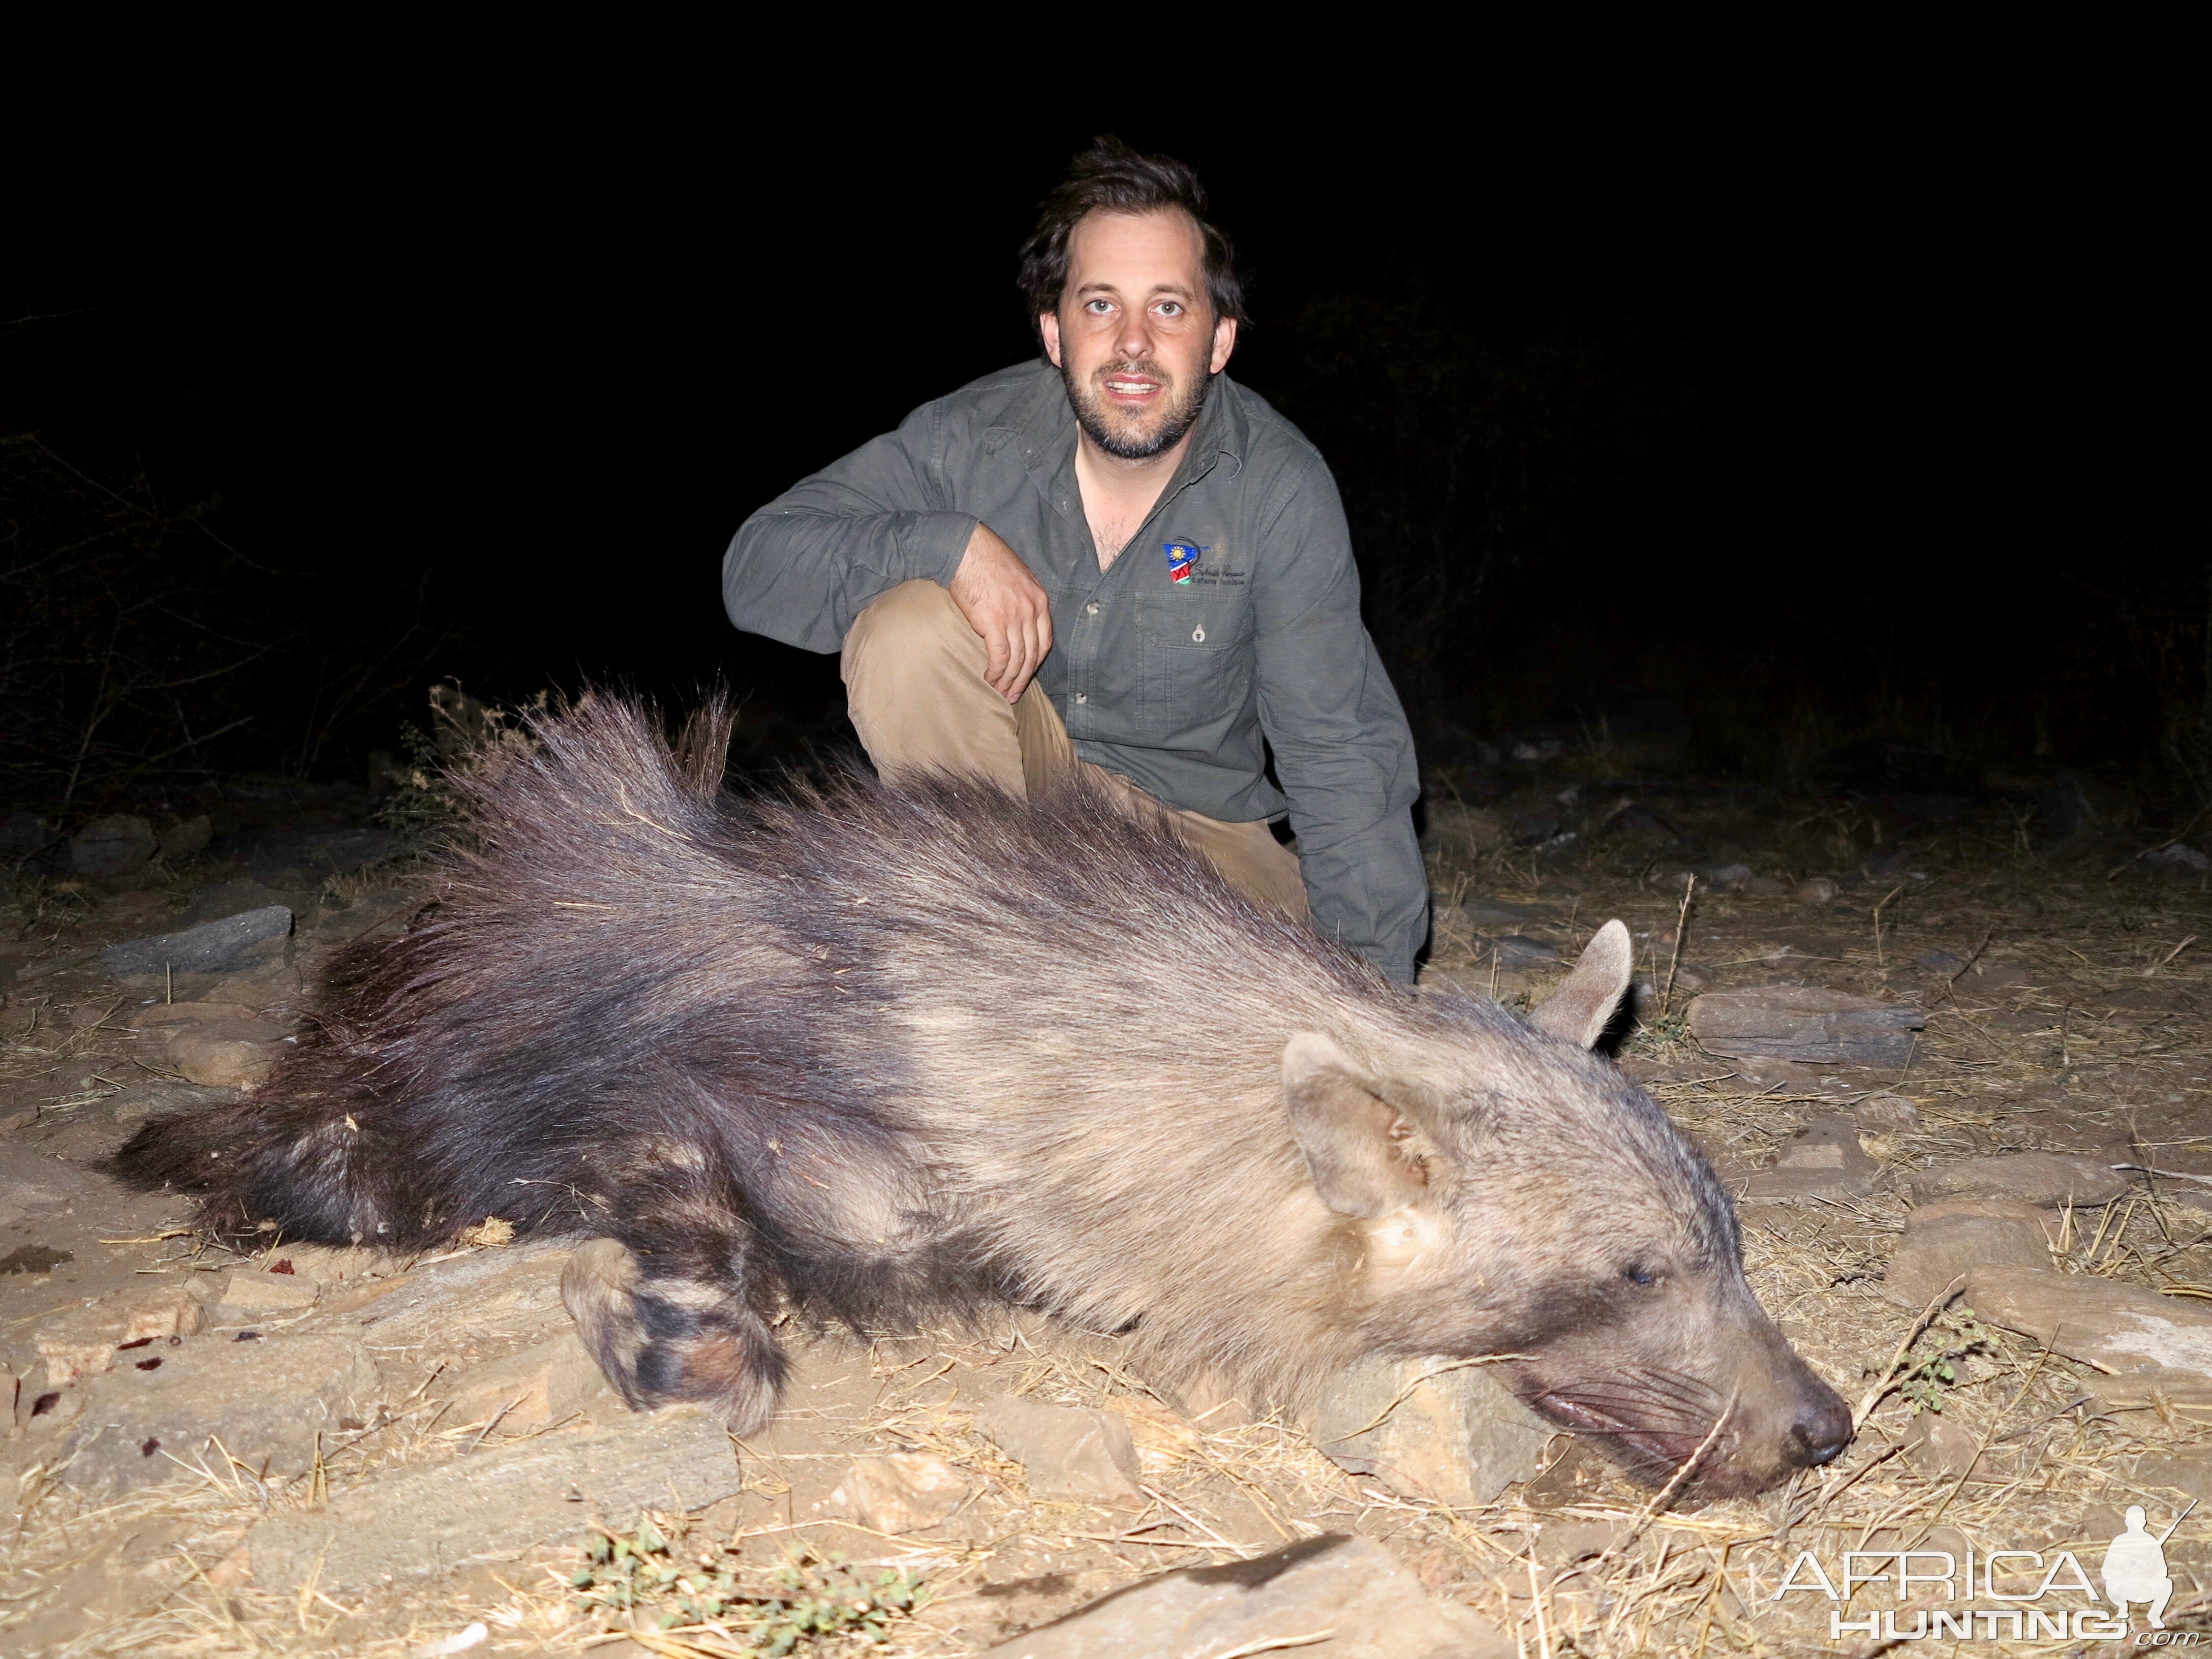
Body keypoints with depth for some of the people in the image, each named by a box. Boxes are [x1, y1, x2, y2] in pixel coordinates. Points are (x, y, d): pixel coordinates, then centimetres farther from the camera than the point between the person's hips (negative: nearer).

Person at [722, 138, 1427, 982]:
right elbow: (755, 567, -16)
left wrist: (1373, 984, -23)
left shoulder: (1282, 486, -15)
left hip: (1194, 818, 1)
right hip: (1002, 786, 0)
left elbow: (1341, 750, -16)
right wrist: (950, 542, -33)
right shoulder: (973, 437, -13)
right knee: (906, 625, -27)